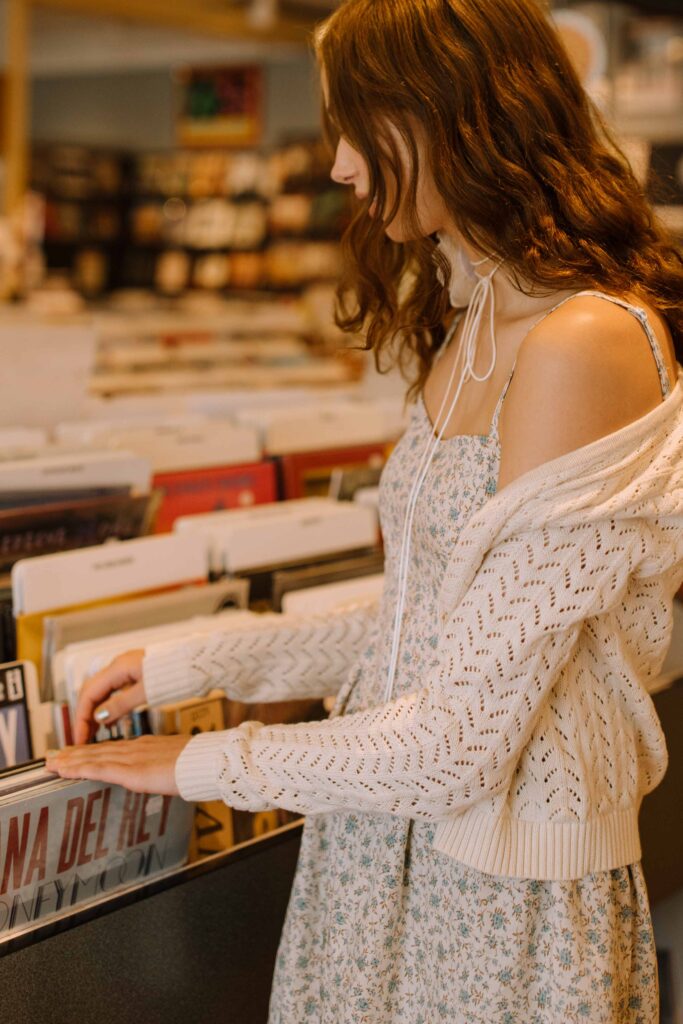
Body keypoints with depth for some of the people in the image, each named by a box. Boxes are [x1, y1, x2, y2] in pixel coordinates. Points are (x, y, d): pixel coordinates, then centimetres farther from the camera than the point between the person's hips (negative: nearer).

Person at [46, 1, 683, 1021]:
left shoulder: (588, 345, -24)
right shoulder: (475, 327, 7)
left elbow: (457, 744, -23)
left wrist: (206, 763, -10)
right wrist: (193, 664, 8)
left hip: (504, 899, -8)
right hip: (391, 854, 8)